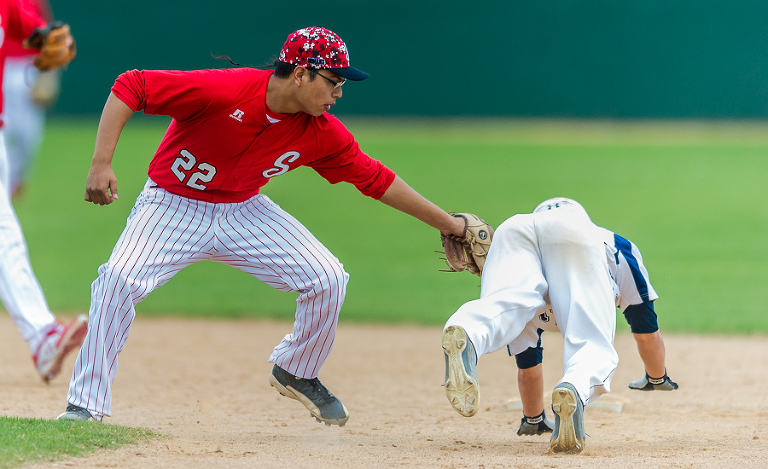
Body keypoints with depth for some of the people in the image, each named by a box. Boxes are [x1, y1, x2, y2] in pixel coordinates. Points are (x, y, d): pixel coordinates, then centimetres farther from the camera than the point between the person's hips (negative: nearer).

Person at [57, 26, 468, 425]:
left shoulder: (323, 134, -13)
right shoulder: (222, 90, -30)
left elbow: (376, 180, 0)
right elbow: (129, 87, -26)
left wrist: (446, 223, 1)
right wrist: (101, 163, -33)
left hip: (243, 211, 5)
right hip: (174, 207, -5)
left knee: (327, 279, -8)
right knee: (119, 280, -27)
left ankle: (295, 372, 18)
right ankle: (87, 405, -17)